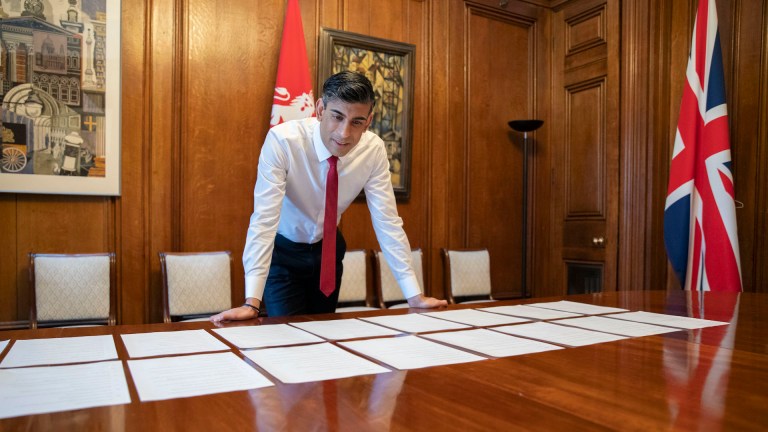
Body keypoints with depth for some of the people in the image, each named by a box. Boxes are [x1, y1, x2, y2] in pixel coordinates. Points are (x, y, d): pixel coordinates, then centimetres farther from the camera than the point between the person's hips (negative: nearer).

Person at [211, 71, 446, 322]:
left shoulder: (374, 149, -20)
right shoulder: (282, 140, -30)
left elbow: (387, 221, -17)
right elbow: (264, 219, -33)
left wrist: (414, 295, -19)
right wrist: (252, 302, -39)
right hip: (282, 250, -3)